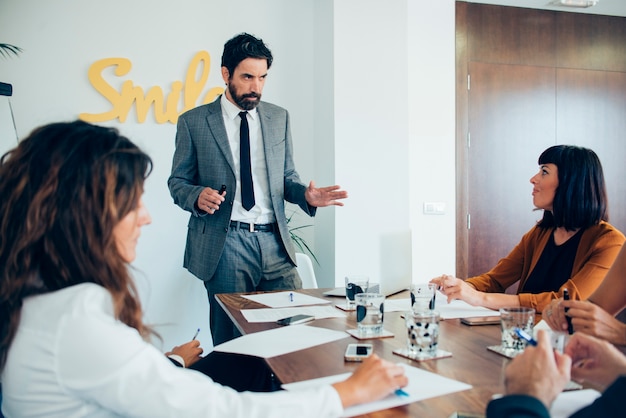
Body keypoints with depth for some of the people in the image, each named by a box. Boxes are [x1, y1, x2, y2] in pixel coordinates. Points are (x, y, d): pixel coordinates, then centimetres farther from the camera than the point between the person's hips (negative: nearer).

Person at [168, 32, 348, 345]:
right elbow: (177, 182, 7)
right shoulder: (193, 122, 4)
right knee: (230, 342, 3)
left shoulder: (279, 118, 13)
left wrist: (305, 195, -5)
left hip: (274, 242, 3)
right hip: (224, 244, -2)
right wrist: (197, 196, -15)